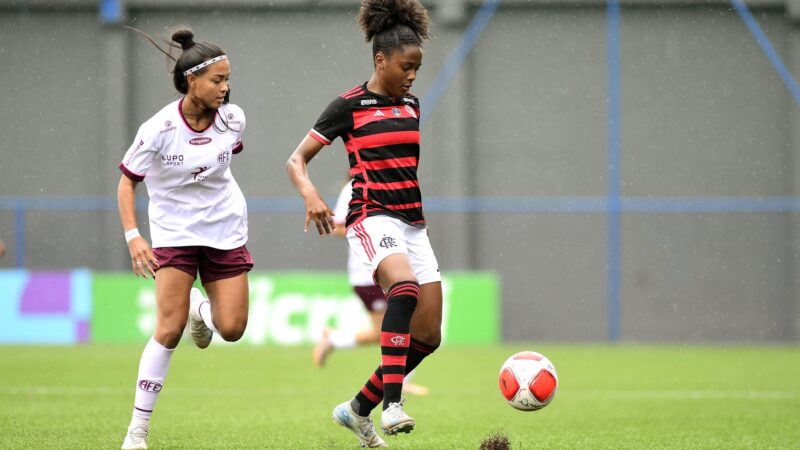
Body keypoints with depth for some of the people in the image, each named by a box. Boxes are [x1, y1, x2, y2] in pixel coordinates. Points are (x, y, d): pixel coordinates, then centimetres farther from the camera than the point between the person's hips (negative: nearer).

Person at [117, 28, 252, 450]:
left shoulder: (232, 118, -7)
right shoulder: (159, 128, -19)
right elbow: (127, 181, -10)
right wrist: (133, 237, -21)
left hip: (226, 229, 4)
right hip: (174, 232, -4)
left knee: (232, 329, -4)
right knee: (168, 331, -14)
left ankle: (201, 310, 35)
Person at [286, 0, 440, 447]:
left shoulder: (411, 105, 13)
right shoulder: (349, 106, -5)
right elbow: (297, 161, -6)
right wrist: (312, 196, -25)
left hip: (412, 222, 7)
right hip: (373, 217, -7)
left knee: (429, 336, 1)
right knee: (404, 288, -36)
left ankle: (359, 408, 18)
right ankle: (393, 403, -39)